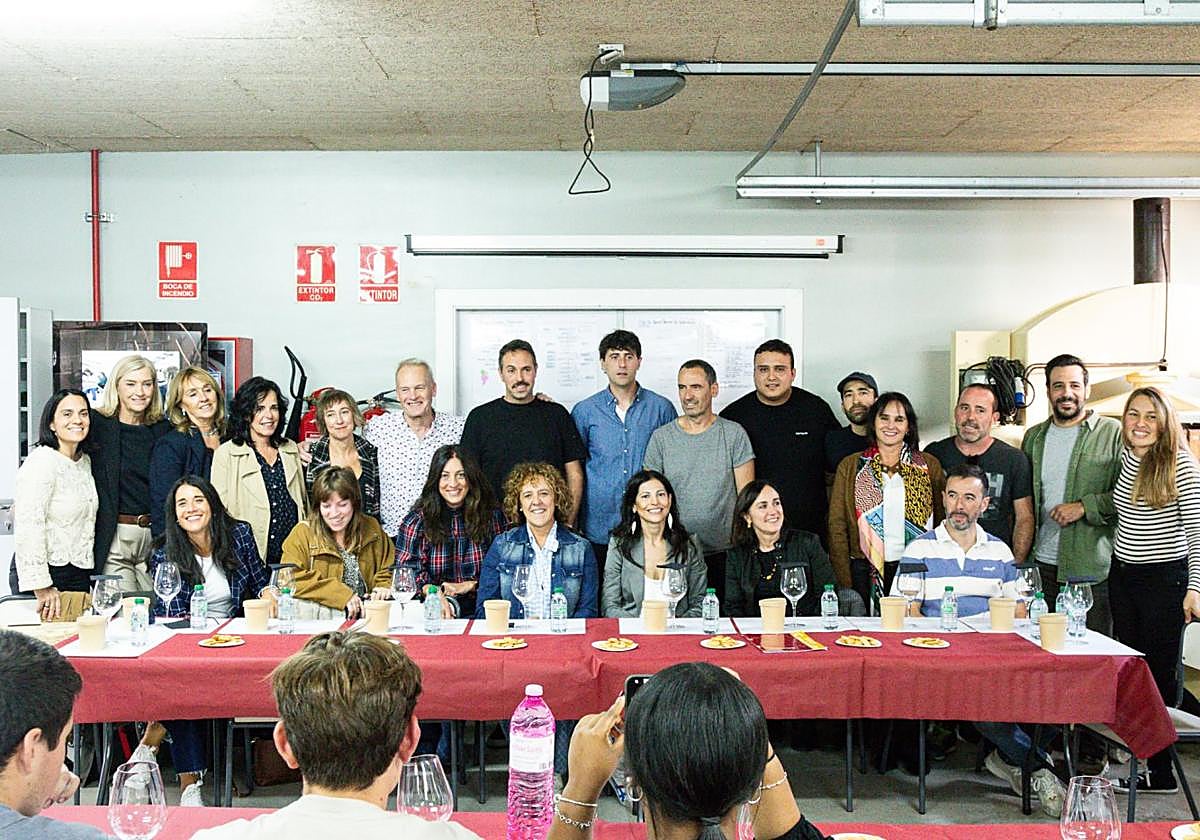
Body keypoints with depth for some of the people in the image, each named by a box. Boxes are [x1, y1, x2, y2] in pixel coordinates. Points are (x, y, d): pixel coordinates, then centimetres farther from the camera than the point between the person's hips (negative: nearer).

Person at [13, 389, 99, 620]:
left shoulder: (85, 461, 11)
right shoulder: (42, 460, -15)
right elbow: (27, 527, -22)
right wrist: (41, 586, -23)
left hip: (80, 574, 8)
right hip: (49, 575, -8)